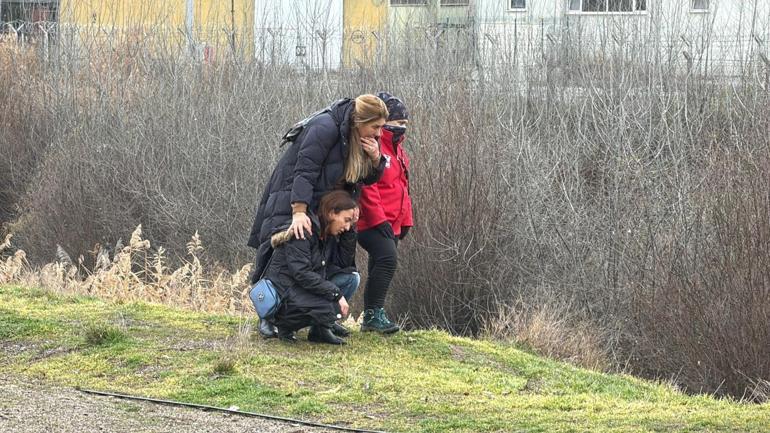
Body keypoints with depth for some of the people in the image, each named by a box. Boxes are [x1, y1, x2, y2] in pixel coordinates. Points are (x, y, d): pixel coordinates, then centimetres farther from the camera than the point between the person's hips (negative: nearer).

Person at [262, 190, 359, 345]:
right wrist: (336, 294, -26)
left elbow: (344, 262, 6)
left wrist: (349, 231, -1)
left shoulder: (328, 235, 10)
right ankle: (286, 325, -5)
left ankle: (319, 330, 3)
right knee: (334, 307, -27)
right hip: (282, 296, -9)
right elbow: (301, 274, -25)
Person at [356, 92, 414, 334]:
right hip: (373, 223, -10)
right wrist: (378, 219, -21)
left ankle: (370, 319, 16)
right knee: (387, 259, -24)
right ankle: (374, 313, -23)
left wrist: (405, 221, 21)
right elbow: (366, 185, -19)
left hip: (391, 224, 10)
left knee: (380, 269, 11)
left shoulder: (398, 150, 20)